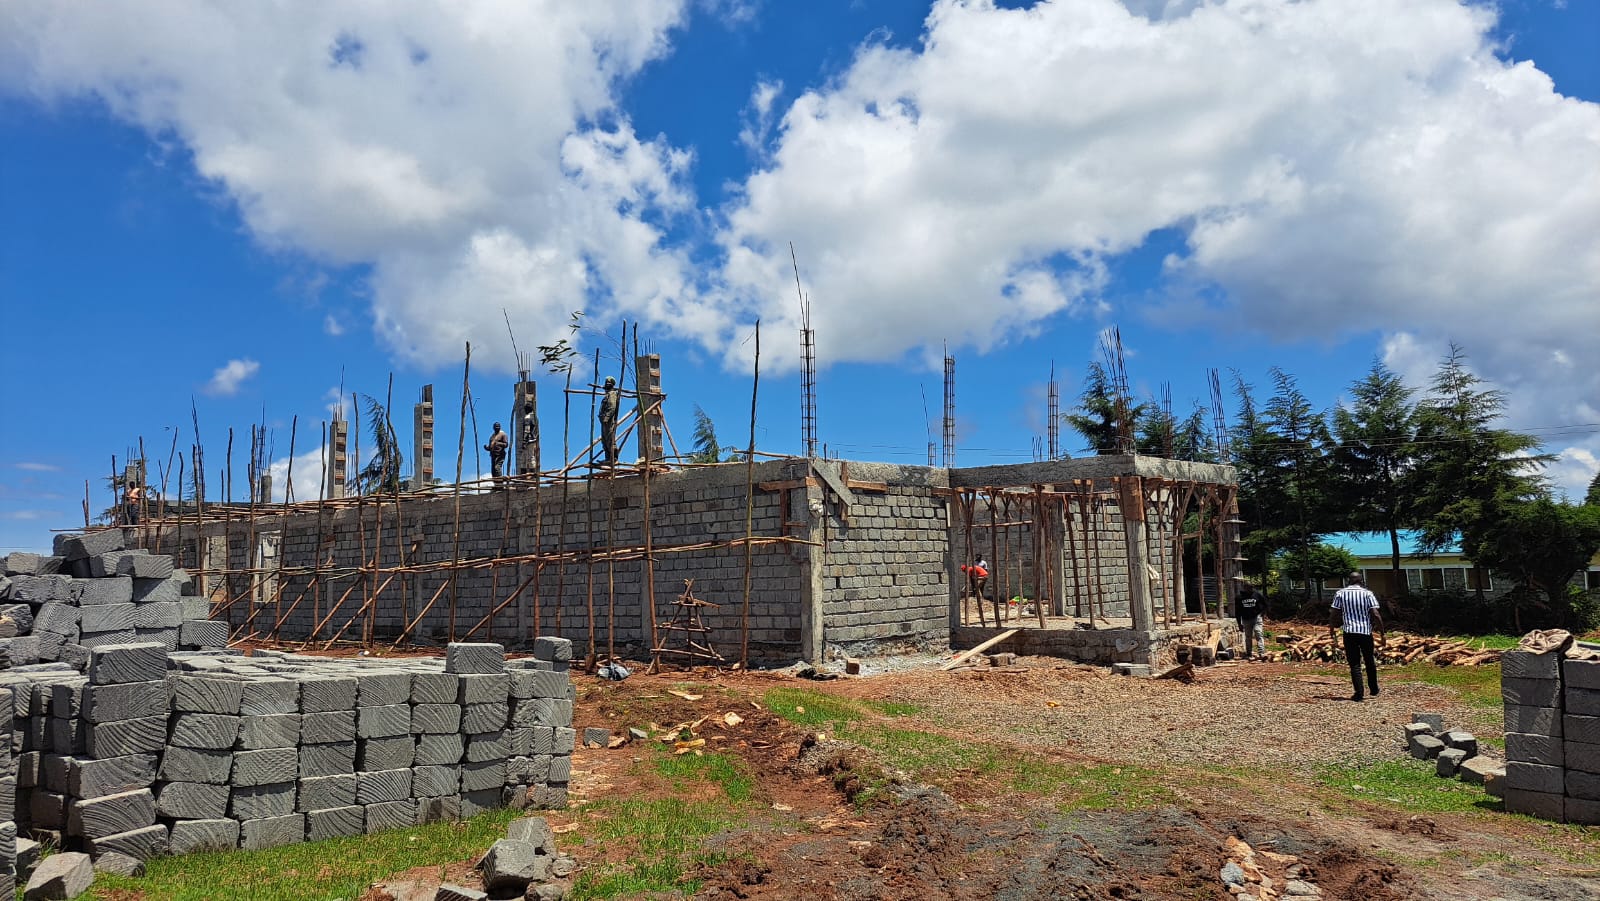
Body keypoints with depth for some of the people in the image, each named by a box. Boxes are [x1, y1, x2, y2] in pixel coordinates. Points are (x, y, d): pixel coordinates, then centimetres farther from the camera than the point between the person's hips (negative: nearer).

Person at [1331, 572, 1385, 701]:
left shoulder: (1341, 593, 1)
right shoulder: (1368, 594, 0)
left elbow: (1333, 614, 0)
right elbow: (1376, 615, -7)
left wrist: (1331, 630, 14)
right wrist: (1382, 633, 0)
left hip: (1349, 633, -1)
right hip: (1366, 632, 1)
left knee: (1355, 664, 1)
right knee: (1370, 661, 19)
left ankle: (1358, 693, -6)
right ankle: (1374, 690, 30)